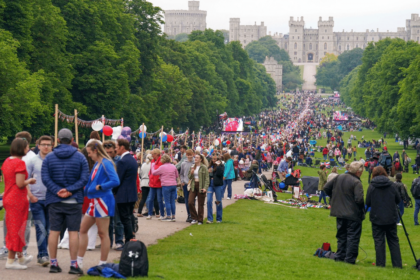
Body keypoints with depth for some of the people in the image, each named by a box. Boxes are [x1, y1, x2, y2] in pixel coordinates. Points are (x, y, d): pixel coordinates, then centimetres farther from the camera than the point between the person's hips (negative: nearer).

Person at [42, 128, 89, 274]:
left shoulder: (49, 157, 3)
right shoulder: (80, 157, -1)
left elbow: (45, 178, -7)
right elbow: (84, 178, -9)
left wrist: (57, 190, -12)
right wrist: (70, 190, -13)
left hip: (54, 200, 2)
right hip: (74, 200, -2)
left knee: (54, 231, 6)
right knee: (73, 232, 0)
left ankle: (53, 263, 8)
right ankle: (73, 264, -1)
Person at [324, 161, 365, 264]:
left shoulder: (339, 177, 4)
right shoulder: (356, 182, -18)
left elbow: (326, 188, 9)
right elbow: (359, 199, -26)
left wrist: (334, 198, 17)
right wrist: (362, 207, -6)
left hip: (339, 213, 7)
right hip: (353, 214, -7)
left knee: (341, 236, 17)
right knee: (353, 237, 2)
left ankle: (340, 256, 20)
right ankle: (350, 259, 1)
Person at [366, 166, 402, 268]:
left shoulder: (372, 186, -8)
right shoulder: (391, 185, -3)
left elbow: (367, 203, -5)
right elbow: (398, 200, 4)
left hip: (377, 218, -2)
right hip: (391, 218, 2)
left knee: (379, 241, 4)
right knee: (394, 240, 10)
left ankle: (380, 264, 3)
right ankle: (397, 264, 10)